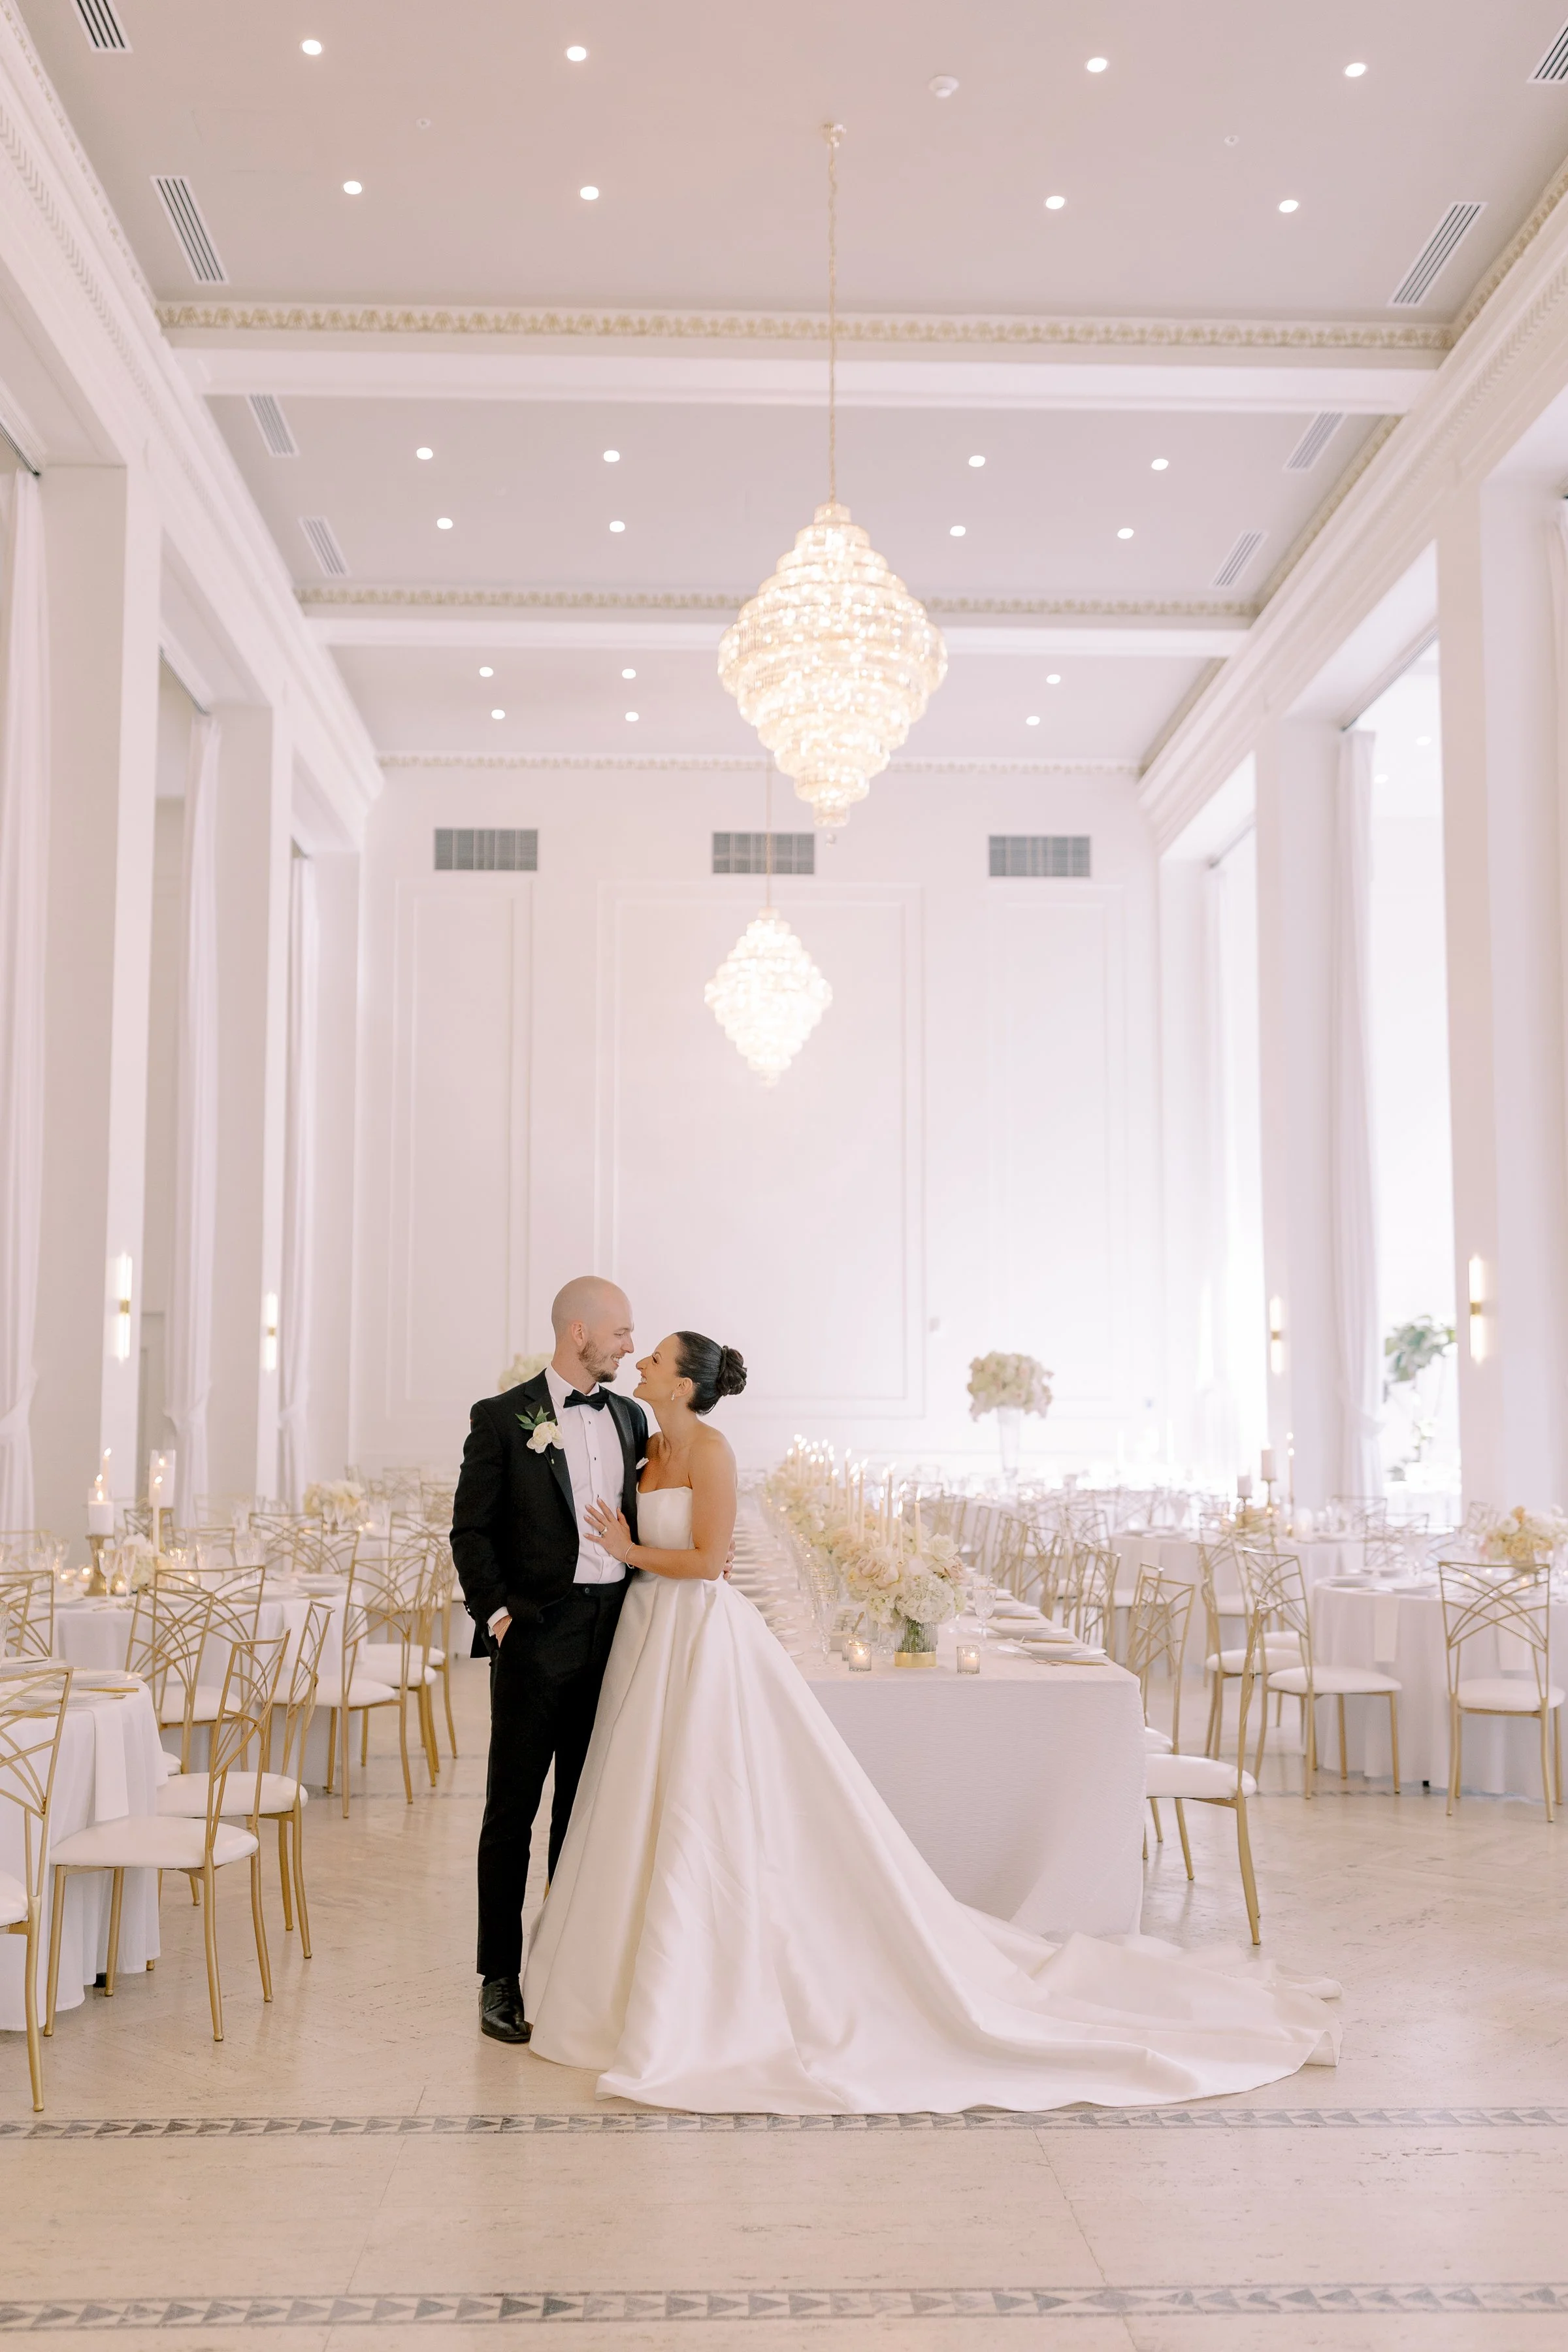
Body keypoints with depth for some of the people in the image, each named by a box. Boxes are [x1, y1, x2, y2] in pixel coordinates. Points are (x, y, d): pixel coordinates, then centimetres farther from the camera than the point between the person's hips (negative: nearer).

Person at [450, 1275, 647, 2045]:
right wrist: (496, 1614, -12)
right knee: (513, 1809, 2)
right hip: (538, 1631, -5)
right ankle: (500, 1980, 11)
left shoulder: (630, 1417, 12)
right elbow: (471, 1529, -4)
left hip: (614, 1629, 5)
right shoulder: (503, 1418, -4)